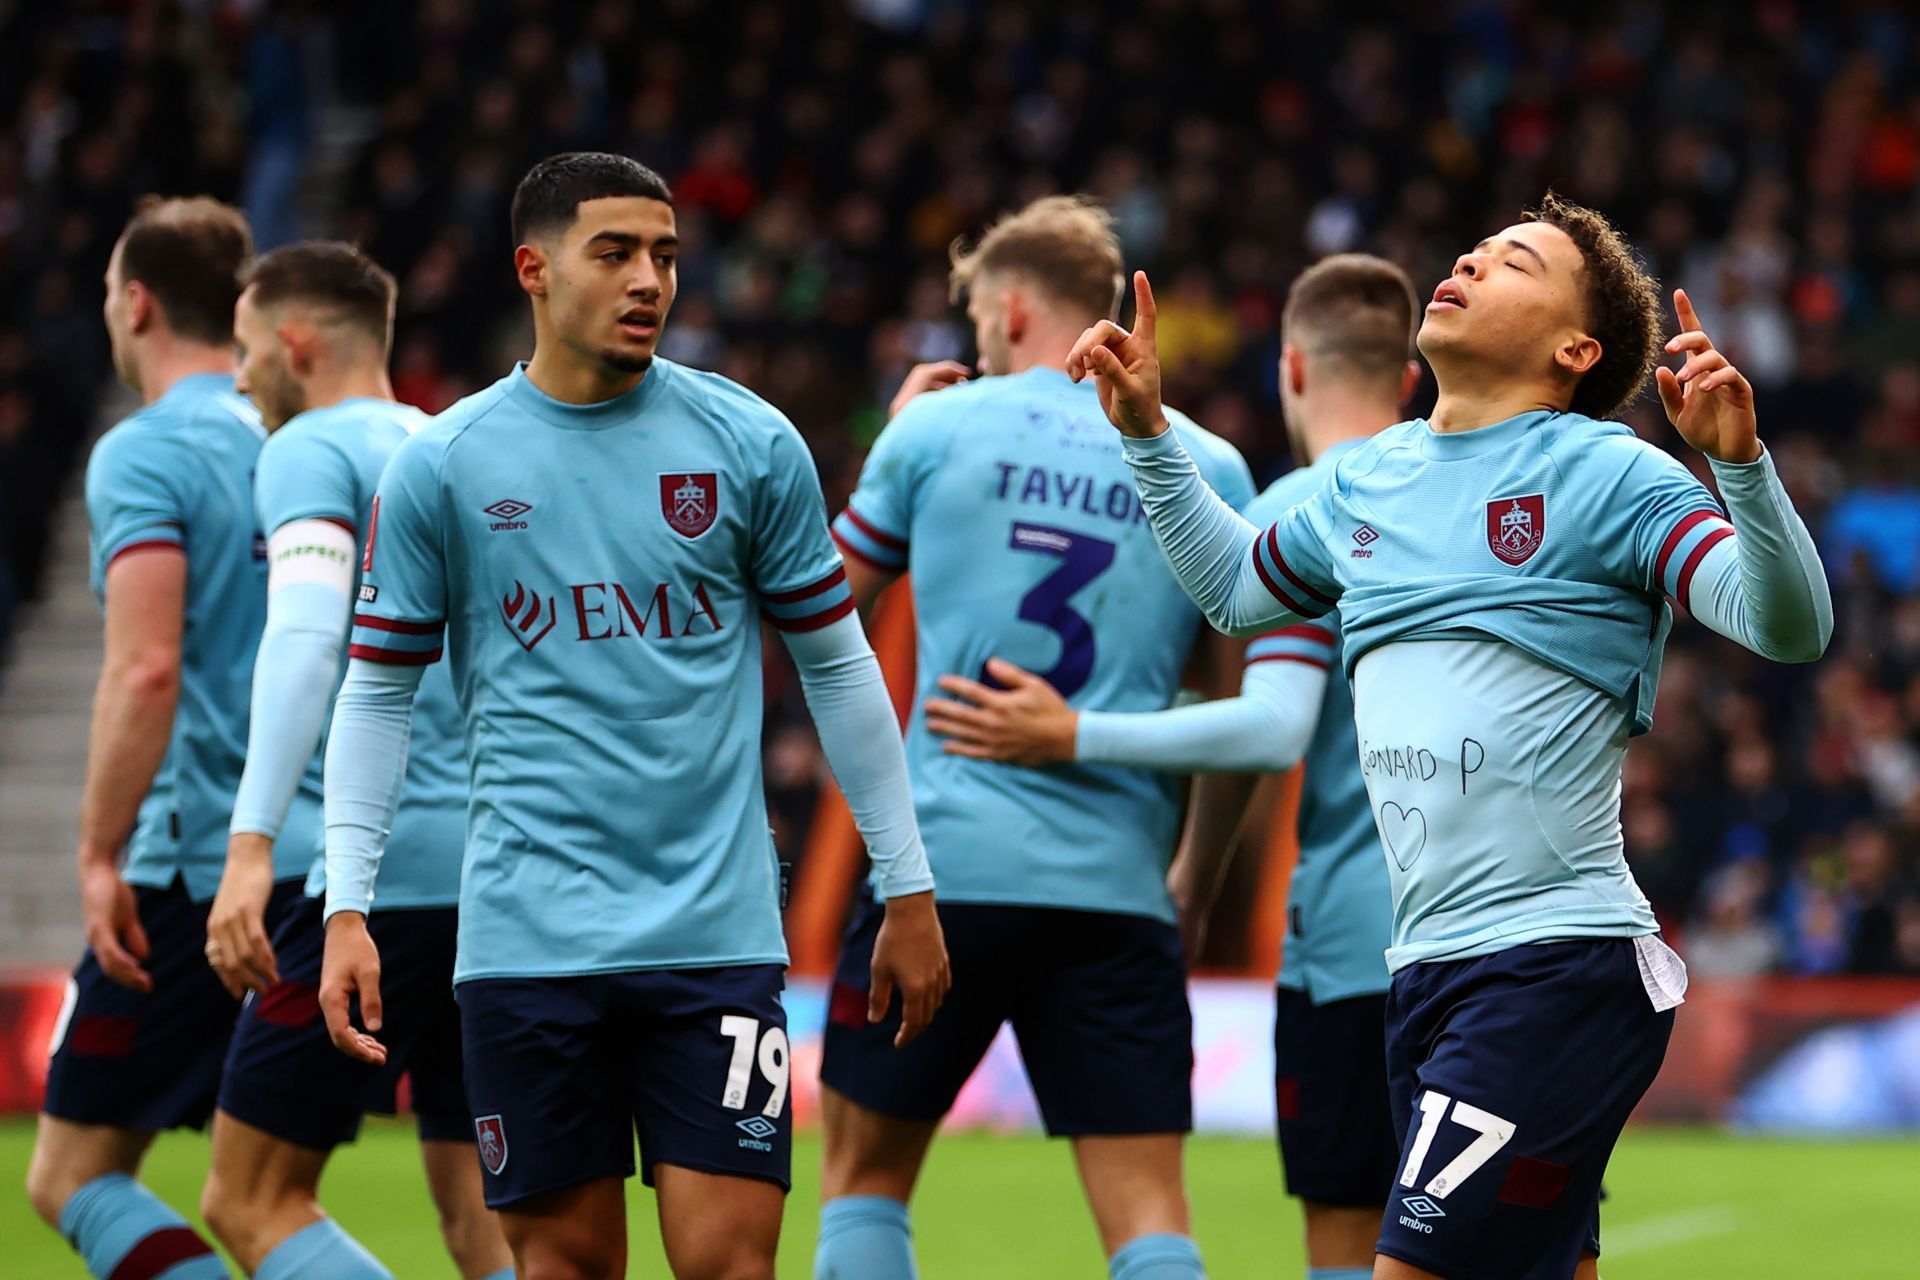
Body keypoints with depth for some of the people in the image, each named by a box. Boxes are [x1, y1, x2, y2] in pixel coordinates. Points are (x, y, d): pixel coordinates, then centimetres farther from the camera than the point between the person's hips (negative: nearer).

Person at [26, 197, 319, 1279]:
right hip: (328, 859, 7)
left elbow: (144, 670, -20)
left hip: (199, 869, -7)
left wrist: (100, 855, -16)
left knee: (73, 1177, 2)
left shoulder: (144, 455, -8)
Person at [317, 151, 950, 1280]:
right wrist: (347, 908, -2)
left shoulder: (749, 443, 3)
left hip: (718, 928, 0)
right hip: (527, 935, 0)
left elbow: (838, 666, 10)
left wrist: (909, 890, 10)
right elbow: (378, 692, 8)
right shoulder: (441, 466, 2)